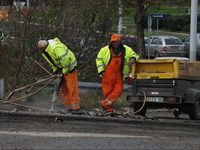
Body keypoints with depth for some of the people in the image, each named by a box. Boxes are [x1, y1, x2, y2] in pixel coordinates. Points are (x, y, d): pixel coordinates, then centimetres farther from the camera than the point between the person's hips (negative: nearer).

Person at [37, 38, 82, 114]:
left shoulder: (55, 47, -29)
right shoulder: (44, 52, 3)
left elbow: (65, 59, -34)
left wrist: (65, 71, -23)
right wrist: (55, 70, 4)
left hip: (69, 67, -9)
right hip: (62, 69, 9)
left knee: (72, 88, -12)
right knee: (64, 90, 7)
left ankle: (76, 108, -14)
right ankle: (70, 108, 10)